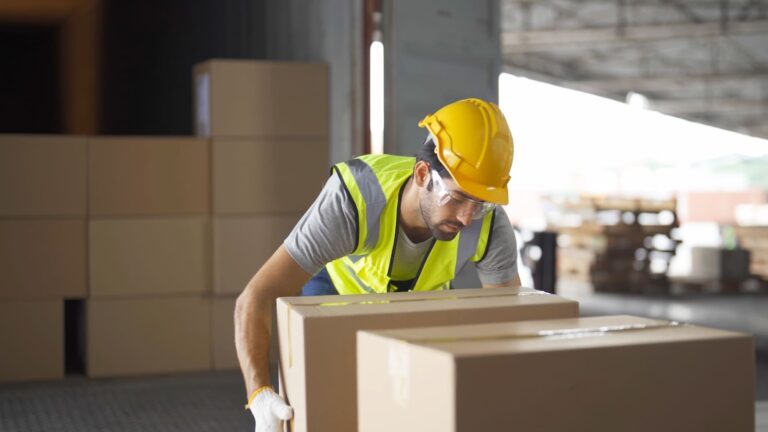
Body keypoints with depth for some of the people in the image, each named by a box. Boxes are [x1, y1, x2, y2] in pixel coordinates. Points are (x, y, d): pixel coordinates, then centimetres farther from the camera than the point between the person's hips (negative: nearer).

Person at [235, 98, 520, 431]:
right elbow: (254, 300, -46)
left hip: (422, 294, 3)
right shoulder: (350, 203, -46)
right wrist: (260, 396, -61)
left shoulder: (490, 225, -37)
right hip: (338, 286, -2)